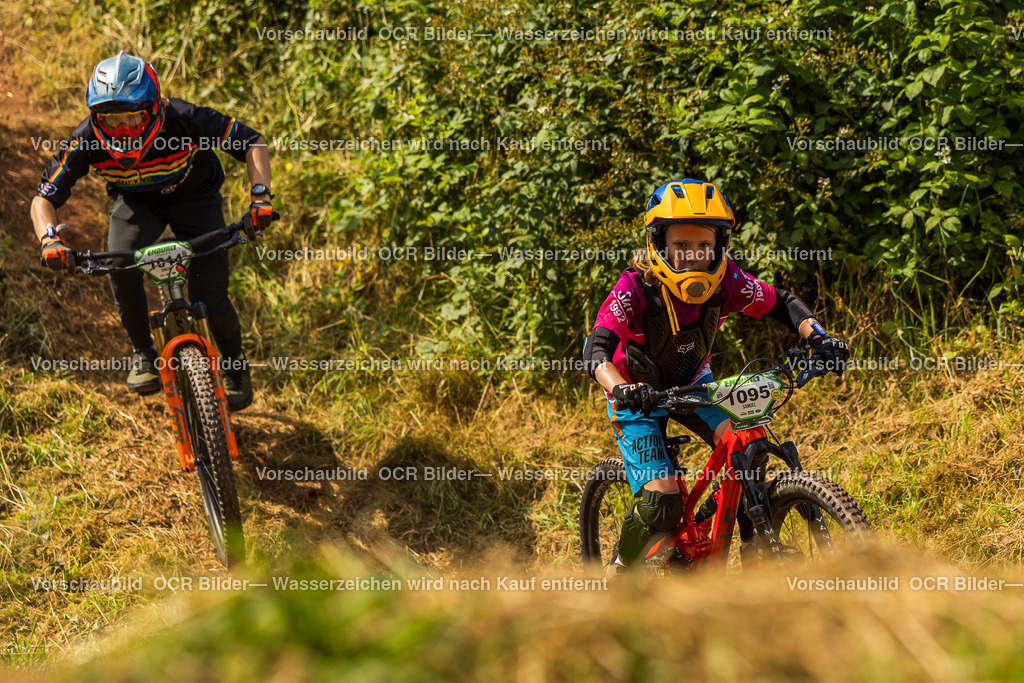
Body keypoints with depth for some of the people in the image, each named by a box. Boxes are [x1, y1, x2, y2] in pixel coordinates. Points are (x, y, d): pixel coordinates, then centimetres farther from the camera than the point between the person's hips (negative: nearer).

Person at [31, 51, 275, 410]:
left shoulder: (184, 119, -37)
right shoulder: (86, 141, -30)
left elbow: (253, 142, -28)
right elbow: (44, 197, -23)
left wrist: (261, 197, -42)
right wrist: (49, 238, -42)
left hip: (194, 197, -1)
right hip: (136, 202, 2)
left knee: (210, 300, -13)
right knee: (120, 263, -30)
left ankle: (234, 363, 20)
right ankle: (143, 354, -7)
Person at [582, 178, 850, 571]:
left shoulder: (725, 281, -22)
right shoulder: (636, 288, -32)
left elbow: (781, 303, -10)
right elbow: (596, 349, -41)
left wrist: (819, 338, -29)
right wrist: (620, 388, -61)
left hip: (691, 383, 4)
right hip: (640, 395, -4)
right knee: (662, 504, -18)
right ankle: (619, 575, 9)